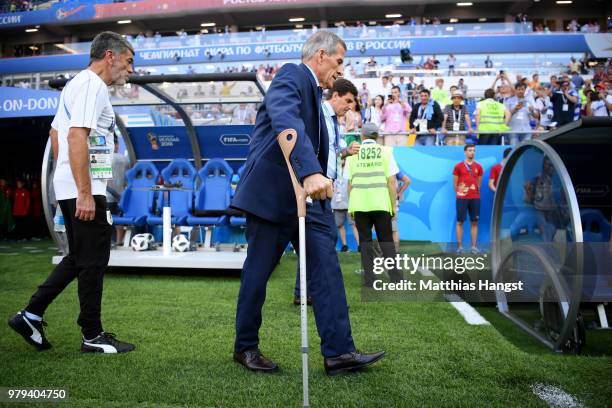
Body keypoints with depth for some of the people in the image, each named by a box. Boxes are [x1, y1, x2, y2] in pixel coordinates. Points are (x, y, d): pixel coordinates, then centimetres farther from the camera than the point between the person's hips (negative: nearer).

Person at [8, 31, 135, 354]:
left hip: (69, 189, 10)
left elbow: (59, 133, 25)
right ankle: (93, 336, 9)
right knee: (93, 261, -1)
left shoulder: (77, 84, 20)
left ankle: (31, 315, 18)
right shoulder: (92, 86, -12)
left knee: (78, 258, 17)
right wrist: (85, 194, -25)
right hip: (84, 190, -10)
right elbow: (77, 137, -22)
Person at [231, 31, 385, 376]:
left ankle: (338, 352, 1)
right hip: (273, 192, -8)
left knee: (327, 267, -1)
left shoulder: (315, 92, 19)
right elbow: (286, 122, -31)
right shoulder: (291, 76, -11)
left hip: (307, 195, 9)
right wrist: (310, 172, -43)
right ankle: (246, 347, 21)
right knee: (258, 273, 4)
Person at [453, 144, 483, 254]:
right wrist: (459, 194, 6)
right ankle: (459, 246, 4)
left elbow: (479, 182, 15)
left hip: (475, 198, 3)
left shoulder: (478, 167, 8)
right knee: (460, 221, -1)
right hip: (462, 198, -3)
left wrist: (475, 193, 13)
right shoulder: (458, 166, 0)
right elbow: (455, 183, 4)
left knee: (474, 222, 4)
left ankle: (474, 246, 8)